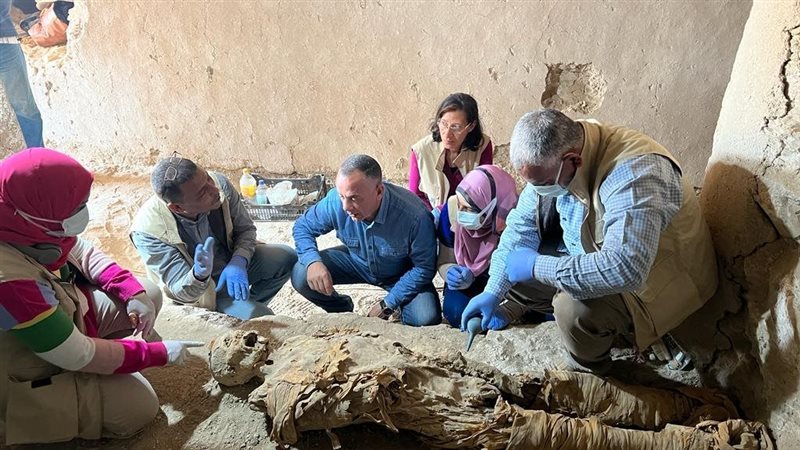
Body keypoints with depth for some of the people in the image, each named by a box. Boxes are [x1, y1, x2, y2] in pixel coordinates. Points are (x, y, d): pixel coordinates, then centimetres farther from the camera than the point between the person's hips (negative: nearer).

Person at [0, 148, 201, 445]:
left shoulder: (27, 225, -18)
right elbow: (79, 356, -30)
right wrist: (159, 353, -20)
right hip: (33, 373, -7)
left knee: (149, 294, 0)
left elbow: (83, 253, 2)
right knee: (139, 407, -12)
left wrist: (133, 292, -13)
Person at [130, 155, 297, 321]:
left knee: (287, 257, -12)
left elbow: (246, 228, -6)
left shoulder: (220, 183, -23)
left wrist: (238, 262, -26)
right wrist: (199, 276, -49)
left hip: (232, 262, 5)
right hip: (199, 290, -4)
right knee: (258, 317, -25)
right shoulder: (148, 231, -31)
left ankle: (250, 304, 10)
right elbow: (182, 292, -25)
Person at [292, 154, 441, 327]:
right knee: (300, 276, -17)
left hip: (401, 273, -3)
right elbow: (303, 227, -10)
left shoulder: (415, 216, -36)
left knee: (427, 318, -27)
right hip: (356, 262, 3)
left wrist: (388, 304, -22)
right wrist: (312, 261, -31)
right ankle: (343, 311, 14)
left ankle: (398, 306, 11)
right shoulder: (335, 201, -28)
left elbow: (424, 267, -23)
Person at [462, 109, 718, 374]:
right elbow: (523, 223, -5)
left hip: (650, 278, -7)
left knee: (575, 310, -30)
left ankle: (587, 375, 2)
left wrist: (536, 267, -36)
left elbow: (624, 269, -48)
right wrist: (493, 292, -9)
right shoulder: (550, 157, -14)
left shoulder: (634, 173, -37)